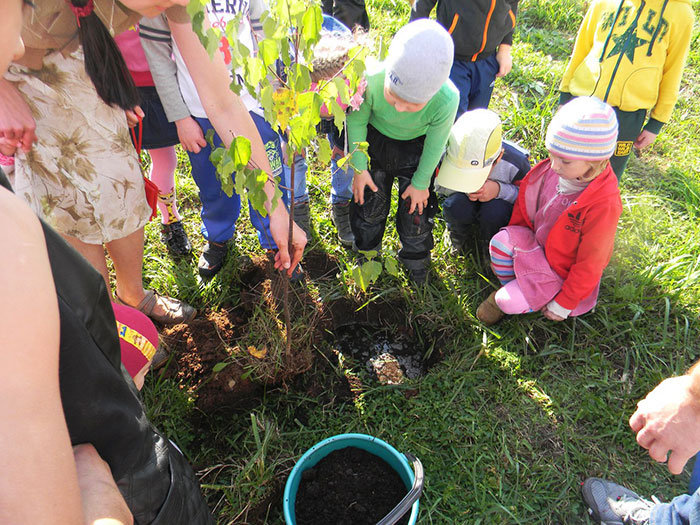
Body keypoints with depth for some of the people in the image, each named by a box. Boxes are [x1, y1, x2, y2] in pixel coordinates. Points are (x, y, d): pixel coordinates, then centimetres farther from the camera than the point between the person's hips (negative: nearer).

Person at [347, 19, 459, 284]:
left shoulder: (446, 100, -37)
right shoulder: (371, 80, -37)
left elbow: (435, 145, -17)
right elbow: (356, 122, -16)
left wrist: (420, 183, -5)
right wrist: (359, 168, -8)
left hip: (417, 148, 0)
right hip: (376, 140, 1)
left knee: (416, 207, 8)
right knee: (370, 201, 12)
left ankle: (416, 259, 37)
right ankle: (367, 252, 41)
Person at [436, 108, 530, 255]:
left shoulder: (516, 163, -32)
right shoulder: (448, 159, -28)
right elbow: (441, 187, -8)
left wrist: (500, 190, -36)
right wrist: (464, 188, -32)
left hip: (501, 203, -1)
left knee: (495, 211, -37)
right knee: (454, 206, -34)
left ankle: (490, 243, 0)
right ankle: (458, 234, 4)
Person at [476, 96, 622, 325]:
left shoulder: (604, 205, -30)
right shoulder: (551, 170, -14)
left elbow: (590, 263, -21)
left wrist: (564, 304, -14)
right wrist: (515, 239, 10)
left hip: (562, 271, -5)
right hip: (537, 244, 6)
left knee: (509, 303, -21)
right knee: (501, 241, -24)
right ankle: (509, 287, 3)